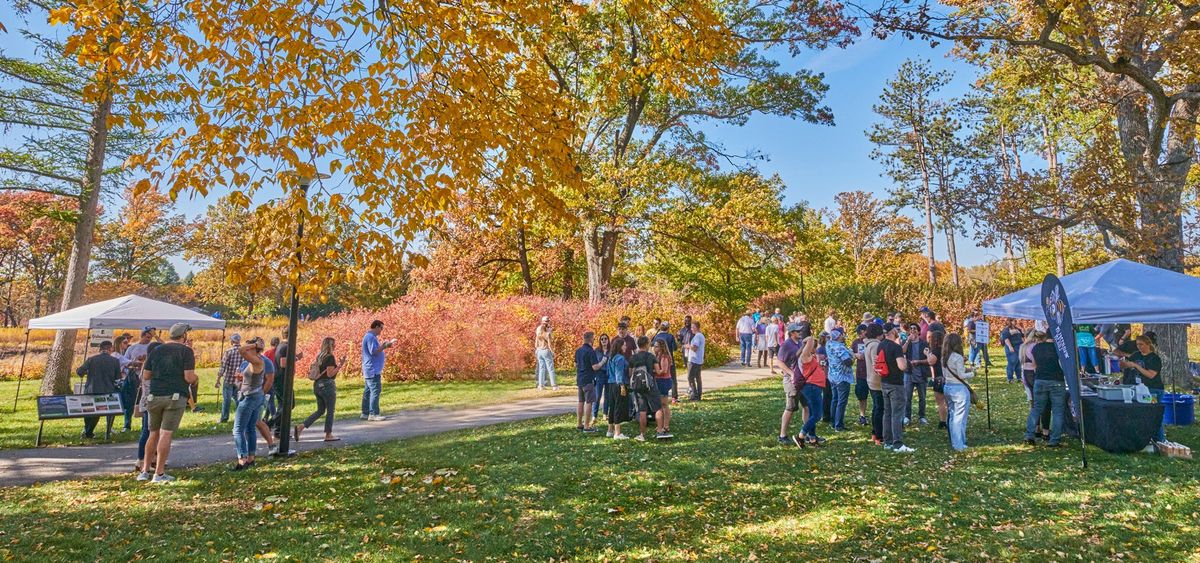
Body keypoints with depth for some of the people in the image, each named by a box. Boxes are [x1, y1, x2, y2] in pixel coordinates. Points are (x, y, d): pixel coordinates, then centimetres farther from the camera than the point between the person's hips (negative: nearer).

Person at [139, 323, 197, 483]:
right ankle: (159, 473, 0)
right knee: (166, 434, -3)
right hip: (175, 397, -5)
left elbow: (145, 375, 11)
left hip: (154, 396, 5)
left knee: (154, 433, 17)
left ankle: (145, 470, 23)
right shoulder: (186, 351, -6)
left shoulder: (156, 350, 10)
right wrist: (195, 377, 9)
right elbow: (189, 378, -13)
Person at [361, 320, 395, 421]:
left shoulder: (371, 337, 18)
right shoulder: (370, 337, -14)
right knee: (375, 390, -10)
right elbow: (373, 351, -22)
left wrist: (384, 345, 15)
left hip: (370, 370, 11)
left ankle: (365, 413, 16)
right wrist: (385, 345, -20)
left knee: (368, 391, 12)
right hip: (373, 370, -11)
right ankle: (373, 414, -10)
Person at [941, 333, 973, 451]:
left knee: (951, 416, 15)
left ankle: (953, 442, 23)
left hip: (947, 387, 8)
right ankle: (959, 445, 3)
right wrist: (971, 373, 2)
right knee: (959, 417, -1)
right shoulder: (958, 357, -17)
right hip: (959, 388, -8)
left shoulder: (944, 357, 6)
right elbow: (961, 376, -16)